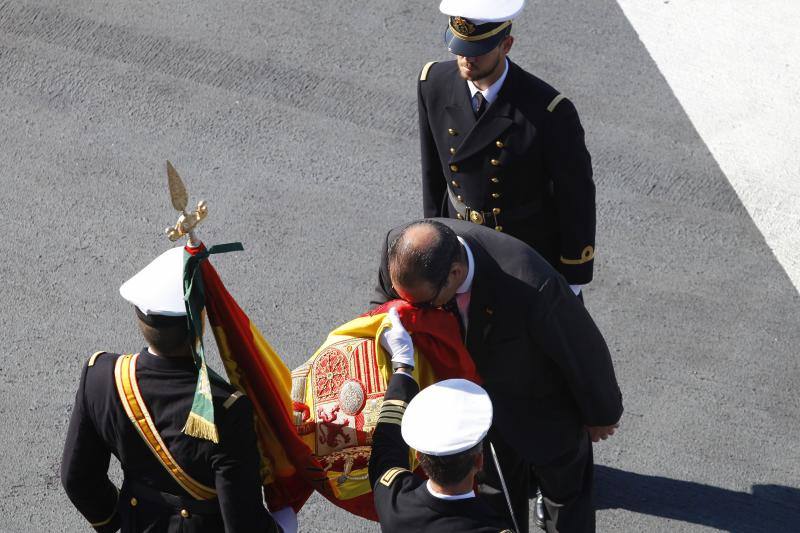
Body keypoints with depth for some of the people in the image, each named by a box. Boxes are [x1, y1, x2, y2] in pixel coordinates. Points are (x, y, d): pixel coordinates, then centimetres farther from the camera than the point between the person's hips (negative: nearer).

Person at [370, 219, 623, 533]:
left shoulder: (532, 289, -46)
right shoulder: (402, 250, -31)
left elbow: (585, 349, -25)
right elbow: (384, 304, -5)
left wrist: (601, 414, -7)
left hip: (546, 413, -4)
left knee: (565, 495, 25)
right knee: (494, 495, 28)